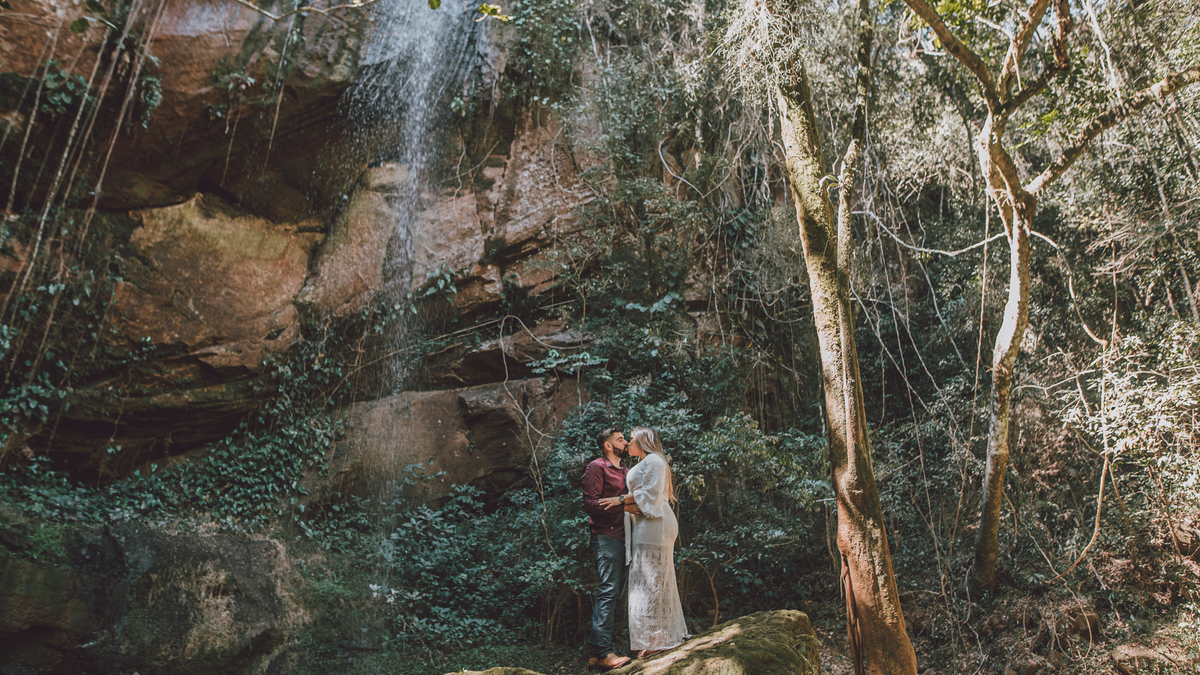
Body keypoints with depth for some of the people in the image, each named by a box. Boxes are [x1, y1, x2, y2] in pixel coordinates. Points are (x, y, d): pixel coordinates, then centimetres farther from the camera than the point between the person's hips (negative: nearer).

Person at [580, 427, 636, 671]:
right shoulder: (597, 467, -3)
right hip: (605, 536, -9)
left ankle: (595, 653, 13)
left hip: (620, 538, 9)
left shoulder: (624, 472, 24)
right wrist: (621, 504, -21)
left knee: (612, 594, 8)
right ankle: (604, 653, -15)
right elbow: (590, 502, -14)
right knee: (607, 592, -14)